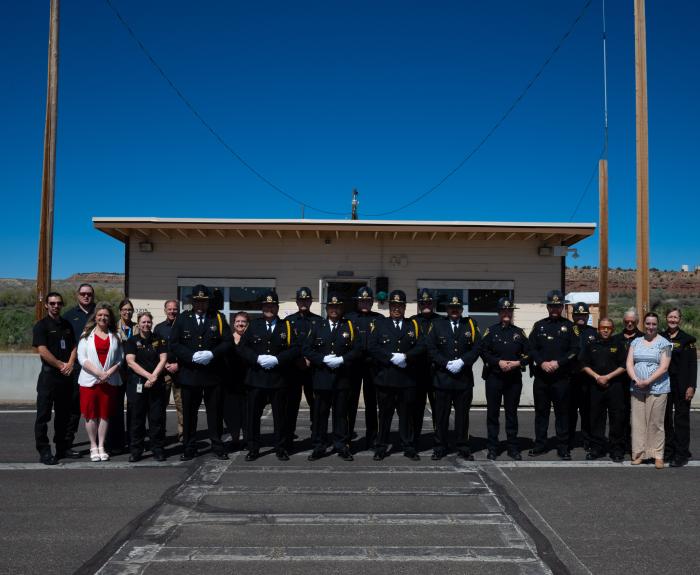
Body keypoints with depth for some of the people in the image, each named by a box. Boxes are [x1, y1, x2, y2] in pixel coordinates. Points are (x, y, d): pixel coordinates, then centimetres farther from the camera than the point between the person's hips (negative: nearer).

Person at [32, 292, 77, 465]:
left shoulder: (67, 325, 15)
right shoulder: (41, 325, -2)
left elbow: (74, 347, 12)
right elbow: (42, 351, -11)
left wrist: (70, 365, -5)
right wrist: (61, 365, -10)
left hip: (66, 375, 6)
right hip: (49, 375, -5)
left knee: (64, 414, 11)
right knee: (44, 414, -3)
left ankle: (62, 448, 21)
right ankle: (44, 452, 0)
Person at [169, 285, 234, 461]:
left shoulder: (218, 318, 6)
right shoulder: (182, 319, 7)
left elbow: (228, 343, 0)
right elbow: (174, 344, 0)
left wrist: (212, 354, -15)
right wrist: (192, 356, -14)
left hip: (213, 373, 0)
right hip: (189, 373, 1)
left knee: (214, 412, 5)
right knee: (189, 412, 6)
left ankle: (217, 446, 16)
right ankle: (189, 448, 17)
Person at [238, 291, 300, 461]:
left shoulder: (286, 326, 7)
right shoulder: (254, 325, 9)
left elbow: (295, 349, -1)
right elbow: (242, 347, 2)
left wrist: (277, 359, -14)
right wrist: (257, 358, -13)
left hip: (279, 378, -1)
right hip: (256, 378, 1)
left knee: (280, 415, 5)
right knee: (253, 415, 4)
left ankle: (281, 448, 18)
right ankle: (253, 449, 16)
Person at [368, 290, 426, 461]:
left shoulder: (413, 325, 12)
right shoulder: (380, 324, 7)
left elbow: (421, 347, 2)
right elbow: (372, 347, -5)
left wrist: (405, 356, -14)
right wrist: (391, 358, -13)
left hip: (407, 378, 1)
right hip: (385, 378, -1)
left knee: (407, 414, 7)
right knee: (384, 414, 6)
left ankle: (408, 447, 18)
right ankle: (381, 448, 16)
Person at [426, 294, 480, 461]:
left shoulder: (471, 325, 8)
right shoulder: (437, 325, 4)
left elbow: (476, 348, 0)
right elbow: (431, 348, -2)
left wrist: (462, 362, -13)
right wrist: (446, 364, -11)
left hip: (464, 378, 1)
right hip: (442, 377, -1)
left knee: (462, 414, 8)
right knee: (441, 414, 4)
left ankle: (463, 447, 19)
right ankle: (440, 447, 14)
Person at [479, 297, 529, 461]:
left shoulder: (519, 332, 9)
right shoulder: (491, 331, 3)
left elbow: (528, 354, 6)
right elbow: (483, 351, -4)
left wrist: (517, 363, -11)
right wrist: (498, 362, -16)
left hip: (514, 378, 2)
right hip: (494, 378, -1)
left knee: (512, 413, 8)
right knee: (493, 413, 3)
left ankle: (513, 448, 16)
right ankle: (492, 448, 11)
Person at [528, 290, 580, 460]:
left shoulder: (569, 326, 5)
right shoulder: (539, 325, 11)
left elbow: (575, 350, -3)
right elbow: (531, 348, 5)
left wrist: (558, 363, -13)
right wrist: (542, 363, -10)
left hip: (561, 377, -2)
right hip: (541, 376, 2)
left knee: (562, 412, 3)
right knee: (541, 411, 8)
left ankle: (563, 447, 11)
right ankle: (540, 445, 17)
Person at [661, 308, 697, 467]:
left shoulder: (687, 339, 0)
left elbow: (693, 364, -3)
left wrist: (691, 386, -10)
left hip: (681, 386, -3)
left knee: (681, 419, 0)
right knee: (666, 418, 9)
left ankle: (681, 455, 6)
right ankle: (668, 451, 20)